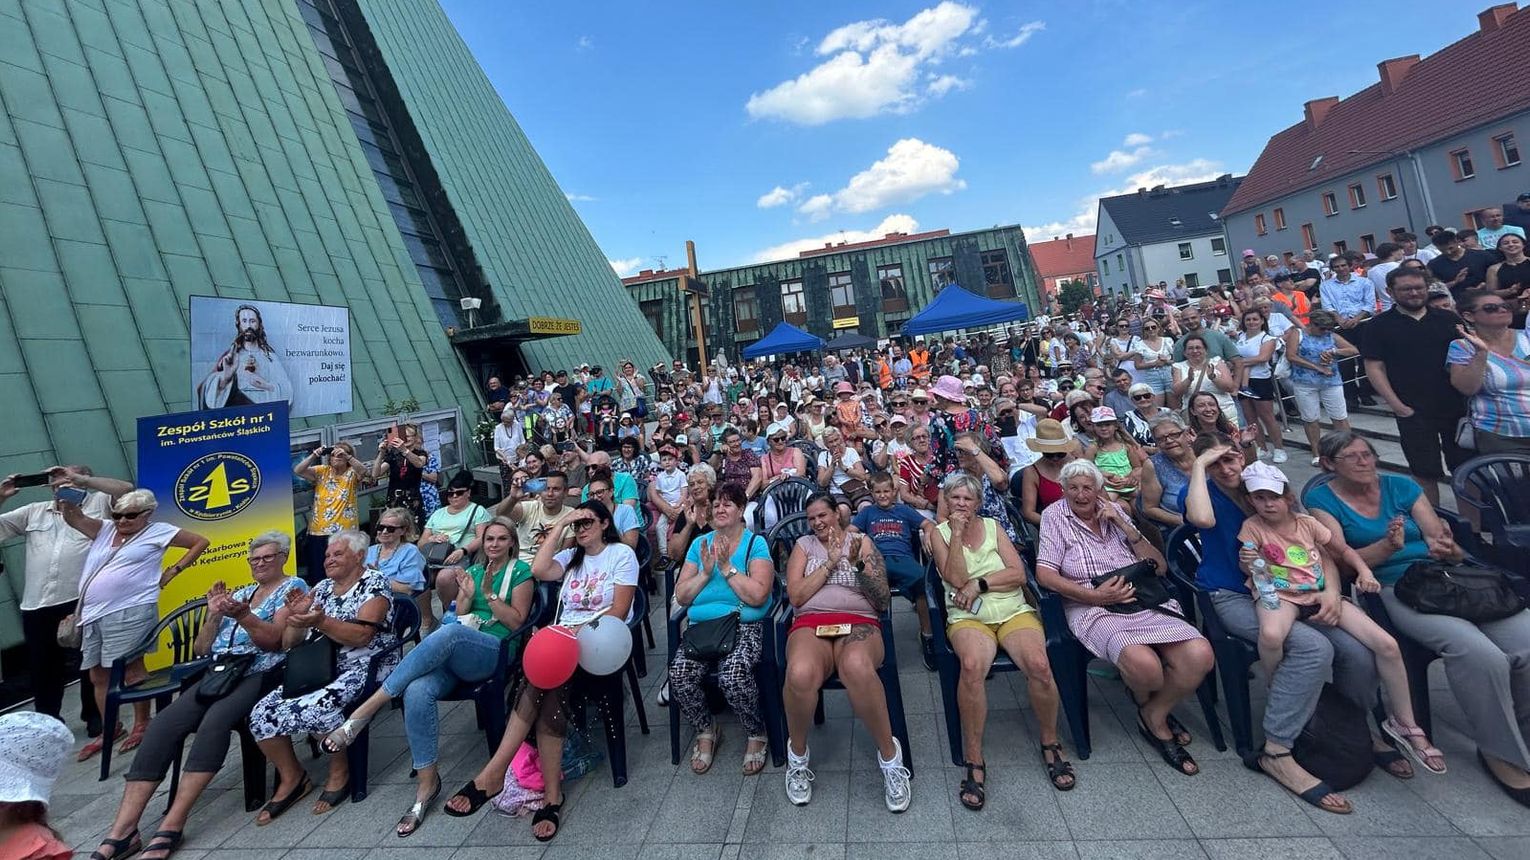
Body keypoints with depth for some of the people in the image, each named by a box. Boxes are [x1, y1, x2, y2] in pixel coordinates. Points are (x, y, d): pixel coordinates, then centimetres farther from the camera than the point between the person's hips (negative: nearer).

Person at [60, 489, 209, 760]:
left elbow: (201, 542, 1)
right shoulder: (104, 530, 19)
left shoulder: (157, 531, 3)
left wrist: (173, 571, -1)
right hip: (93, 615, 7)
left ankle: (141, 724, 7)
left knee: (131, 668, -5)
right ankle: (109, 729, 25)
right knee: (98, 675, 11)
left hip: (129, 612, -6)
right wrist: (65, 498, -10)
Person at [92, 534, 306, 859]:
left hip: (259, 675, -6)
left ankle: (171, 827, -29)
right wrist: (214, 615, 4)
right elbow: (201, 649, 20)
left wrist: (242, 616, -24)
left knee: (214, 722, -32)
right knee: (162, 725, -19)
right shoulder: (238, 593, 24)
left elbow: (273, 639, -9)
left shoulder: (293, 586, 5)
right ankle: (122, 831, -21)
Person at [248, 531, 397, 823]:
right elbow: (289, 643, 14)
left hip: (362, 667, -7)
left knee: (316, 707, -31)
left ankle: (340, 772, -5)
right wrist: (296, 615, -5)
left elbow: (361, 635, -17)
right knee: (262, 714, -11)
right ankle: (291, 778, 8)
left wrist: (320, 621, -27)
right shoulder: (321, 588, 15)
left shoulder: (374, 583, -4)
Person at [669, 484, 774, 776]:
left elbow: (758, 595, -11)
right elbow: (681, 596, 9)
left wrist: (727, 567, -10)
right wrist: (706, 573, -5)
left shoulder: (755, 543, 2)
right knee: (680, 675, -23)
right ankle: (706, 730, 8)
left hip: (745, 625, -4)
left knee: (734, 675, -31)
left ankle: (757, 733, 1)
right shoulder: (699, 544, 14)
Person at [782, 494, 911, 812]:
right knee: (800, 674, -37)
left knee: (857, 668, -40)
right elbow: (795, 597, 5)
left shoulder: (862, 542, 16)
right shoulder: (803, 545, 19)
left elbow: (883, 601, 7)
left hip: (859, 624, -1)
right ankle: (798, 753, -5)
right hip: (810, 624, 1)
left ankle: (889, 755, -15)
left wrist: (858, 563, -9)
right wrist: (830, 561, 0)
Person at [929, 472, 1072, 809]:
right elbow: (956, 579, -8)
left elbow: (1019, 573, 3)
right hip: (968, 617, -2)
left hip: (1014, 611, 2)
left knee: (1038, 664, -28)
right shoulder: (939, 533, 7)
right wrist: (957, 534, -12)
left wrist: (979, 584, -8)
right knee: (972, 665, -35)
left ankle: (1050, 743, 0)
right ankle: (974, 761, -21)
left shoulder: (993, 526, 12)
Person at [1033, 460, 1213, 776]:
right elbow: (1044, 574, -6)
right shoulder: (1055, 516, 4)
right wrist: (1094, 596, -16)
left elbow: (1159, 566, 11)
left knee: (1200, 655, -21)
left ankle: (1155, 714, 7)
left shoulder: (1115, 511, 15)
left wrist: (1124, 526, 0)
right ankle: (1150, 707, 10)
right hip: (1094, 609, -4)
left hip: (1144, 601, 4)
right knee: (1144, 664, -30)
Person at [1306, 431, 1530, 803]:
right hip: (1396, 590, -4)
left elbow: (1440, 537, 8)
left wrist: (1448, 549, -15)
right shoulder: (1322, 500, 3)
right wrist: (1387, 547, -22)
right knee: (1480, 654, -28)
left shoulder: (1401, 486, 15)